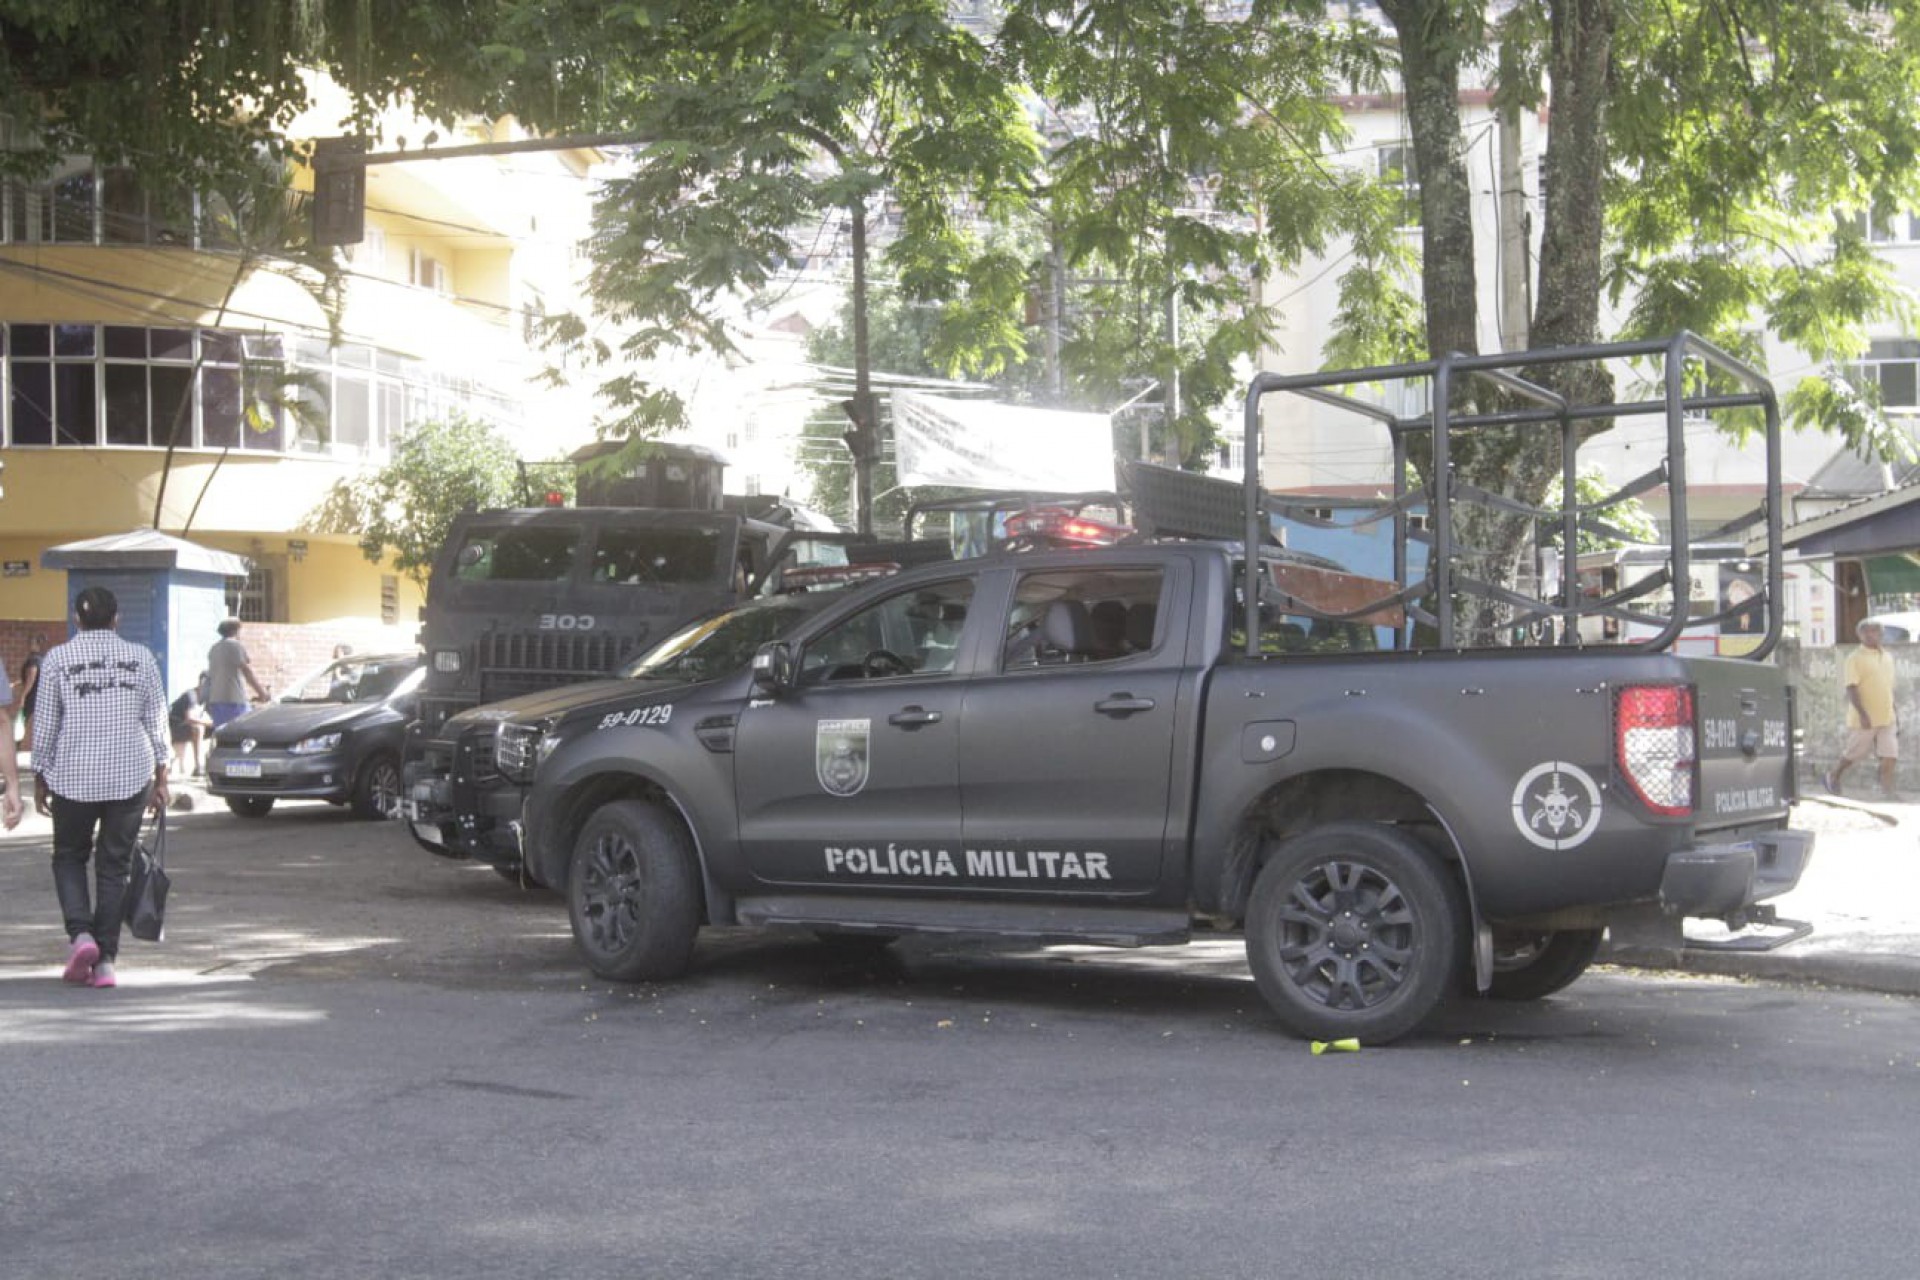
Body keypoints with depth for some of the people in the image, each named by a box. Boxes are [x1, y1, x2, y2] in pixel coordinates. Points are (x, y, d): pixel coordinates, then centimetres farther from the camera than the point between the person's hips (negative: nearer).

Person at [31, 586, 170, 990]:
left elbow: (45, 726, -1)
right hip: (130, 775, 1)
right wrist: (160, 779, 12)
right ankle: (105, 960, 6)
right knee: (114, 866, 9)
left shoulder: (57, 659, -2)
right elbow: (156, 723, 5)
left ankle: (80, 933, -5)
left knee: (69, 857, 17)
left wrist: (40, 780, 8)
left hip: (74, 776, -1)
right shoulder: (141, 658, 3)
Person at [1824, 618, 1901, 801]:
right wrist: (1863, 713, -25)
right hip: (1864, 719, -6)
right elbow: (1852, 688, -16)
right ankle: (1832, 777, 29)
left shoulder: (1887, 657, 13)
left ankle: (1887, 790, -7)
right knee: (1853, 754, 7)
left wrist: (1893, 714, 20)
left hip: (1887, 718, 6)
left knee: (1890, 755, -7)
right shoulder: (1855, 658, -9)